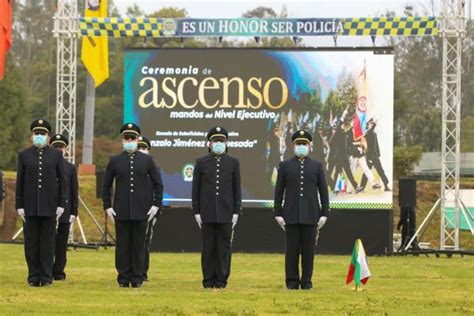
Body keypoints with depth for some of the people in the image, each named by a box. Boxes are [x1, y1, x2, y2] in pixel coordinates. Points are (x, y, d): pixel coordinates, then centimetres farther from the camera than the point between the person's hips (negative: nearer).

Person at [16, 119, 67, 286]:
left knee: (48, 241, 1)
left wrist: (61, 204, -4)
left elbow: (62, 181, 3)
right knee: (31, 242, 2)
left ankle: (46, 277, 4)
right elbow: (20, 182, 4)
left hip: (49, 205, -1)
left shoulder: (56, 155, 3)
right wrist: (19, 205, -2)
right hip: (30, 205, 1)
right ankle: (34, 277, 7)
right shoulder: (24, 155, 5)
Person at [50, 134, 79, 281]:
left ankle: (59, 271, 6)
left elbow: (75, 192, 7)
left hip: (65, 211, 1)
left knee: (62, 243, 1)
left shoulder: (71, 168, 9)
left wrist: (74, 212, 0)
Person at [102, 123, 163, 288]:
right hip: (121, 211, 0)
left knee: (139, 245, 1)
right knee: (122, 245, 1)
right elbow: (106, 185, 10)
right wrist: (107, 206, 2)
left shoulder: (147, 160, 5)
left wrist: (156, 205, 0)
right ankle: (123, 278, 5)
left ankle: (137, 278, 6)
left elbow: (158, 184, 8)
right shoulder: (115, 161, 6)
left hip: (141, 211, 0)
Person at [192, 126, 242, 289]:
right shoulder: (201, 162, 6)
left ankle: (221, 280, 5)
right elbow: (196, 189, 5)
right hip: (207, 213, 0)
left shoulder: (233, 163, 7)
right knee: (208, 248, 1)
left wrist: (236, 212, 0)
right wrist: (196, 212, 0)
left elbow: (237, 189, 6)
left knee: (224, 247, 0)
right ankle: (208, 280, 6)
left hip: (226, 213, 0)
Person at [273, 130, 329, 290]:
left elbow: (323, 191, 7)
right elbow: (279, 191, 6)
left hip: (310, 215, 0)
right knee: (292, 249, 0)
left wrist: (324, 214, 0)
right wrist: (278, 214, -1)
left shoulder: (317, 166, 8)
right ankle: (292, 281, 6)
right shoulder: (285, 166, 6)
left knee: (308, 249, 1)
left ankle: (307, 281, 6)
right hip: (291, 215, 0)